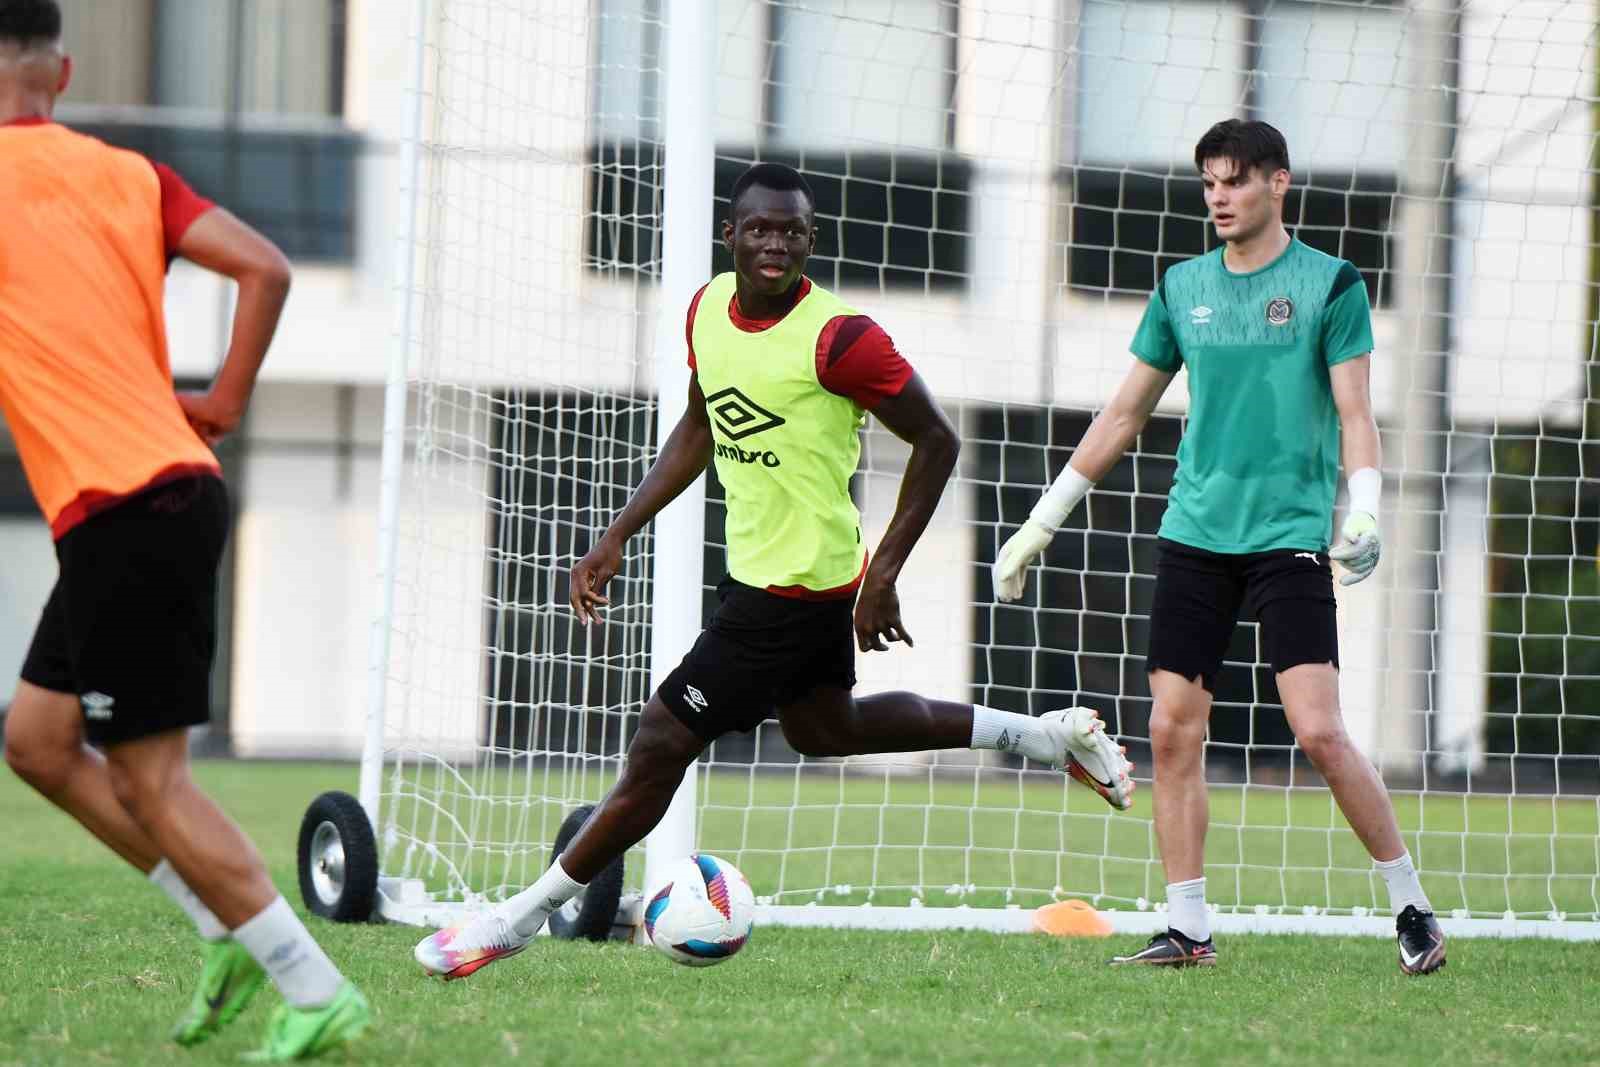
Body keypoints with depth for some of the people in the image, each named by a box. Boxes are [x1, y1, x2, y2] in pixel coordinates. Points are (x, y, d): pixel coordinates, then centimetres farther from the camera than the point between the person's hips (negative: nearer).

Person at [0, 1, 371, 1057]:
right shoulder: (126, 175, 11)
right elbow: (265, 268, 3)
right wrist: (225, 402, 11)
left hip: (121, 512, -8)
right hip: (177, 484, 8)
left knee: (146, 779, -2)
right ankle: (234, 937, 15)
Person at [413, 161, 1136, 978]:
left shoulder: (838, 338, -23)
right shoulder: (708, 308, 1)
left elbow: (935, 440, -15)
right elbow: (698, 431, 16)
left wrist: (885, 572, -19)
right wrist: (617, 538, 10)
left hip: (795, 589, -10)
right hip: (756, 567, 10)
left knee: (658, 747, -5)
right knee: (824, 727, 28)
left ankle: (520, 918, 6)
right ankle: (1045, 734, 37)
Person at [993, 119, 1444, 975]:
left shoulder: (1329, 285, 0)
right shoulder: (1183, 287, 12)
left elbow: (1354, 415, -4)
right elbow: (1125, 413, 19)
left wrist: (1364, 510, -23)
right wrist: (1040, 525, 18)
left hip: (1289, 537, -5)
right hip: (1194, 536, 5)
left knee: (1320, 733, -13)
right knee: (1172, 733, -2)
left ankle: (1411, 906, 0)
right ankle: (1187, 931, 5)